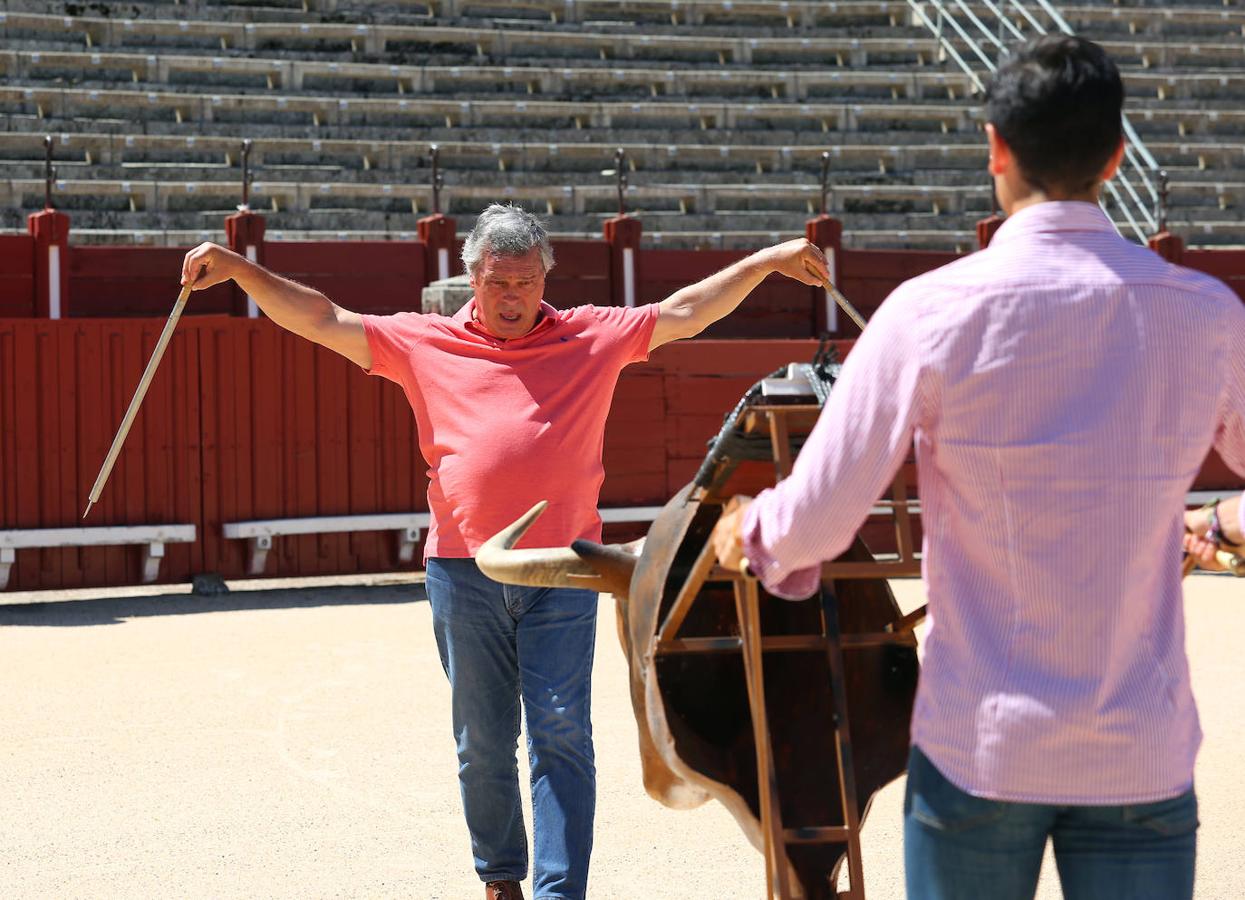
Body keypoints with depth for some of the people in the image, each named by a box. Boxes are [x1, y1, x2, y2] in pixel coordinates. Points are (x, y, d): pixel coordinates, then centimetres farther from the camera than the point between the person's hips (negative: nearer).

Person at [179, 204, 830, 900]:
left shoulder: (594, 337, 10)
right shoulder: (423, 344, 10)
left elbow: (687, 312, 11)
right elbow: (323, 321, 8)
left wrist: (769, 260, 7)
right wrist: (239, 269, 1)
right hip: (463, 573, 1)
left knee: (562, 733, -7)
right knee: (482, 743, 9)